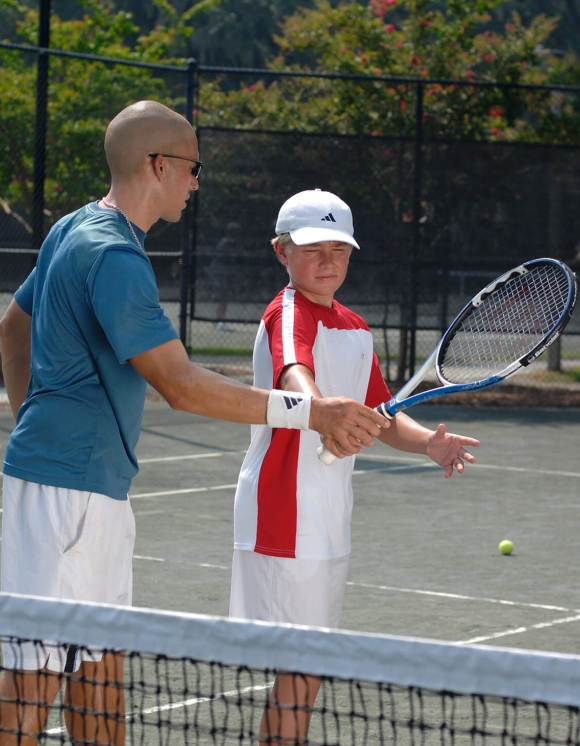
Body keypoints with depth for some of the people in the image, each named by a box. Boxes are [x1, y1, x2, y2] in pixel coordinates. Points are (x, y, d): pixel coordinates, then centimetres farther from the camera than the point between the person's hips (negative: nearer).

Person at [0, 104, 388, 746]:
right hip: (65, 484, -11)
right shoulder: (113, 257, -19)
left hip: (99, 485, 11)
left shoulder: (73, 231, 13)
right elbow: (179, 385, -23)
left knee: (99, 660, 14)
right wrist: (310, 412, -24)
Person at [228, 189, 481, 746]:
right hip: (284, 519, -8)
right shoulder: (289, 314, -14)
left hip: (330, 521, 9)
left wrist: (427, 442, -3)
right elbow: (295, 373, -36)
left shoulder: (355, 330, 13)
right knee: (296, 667, -7)